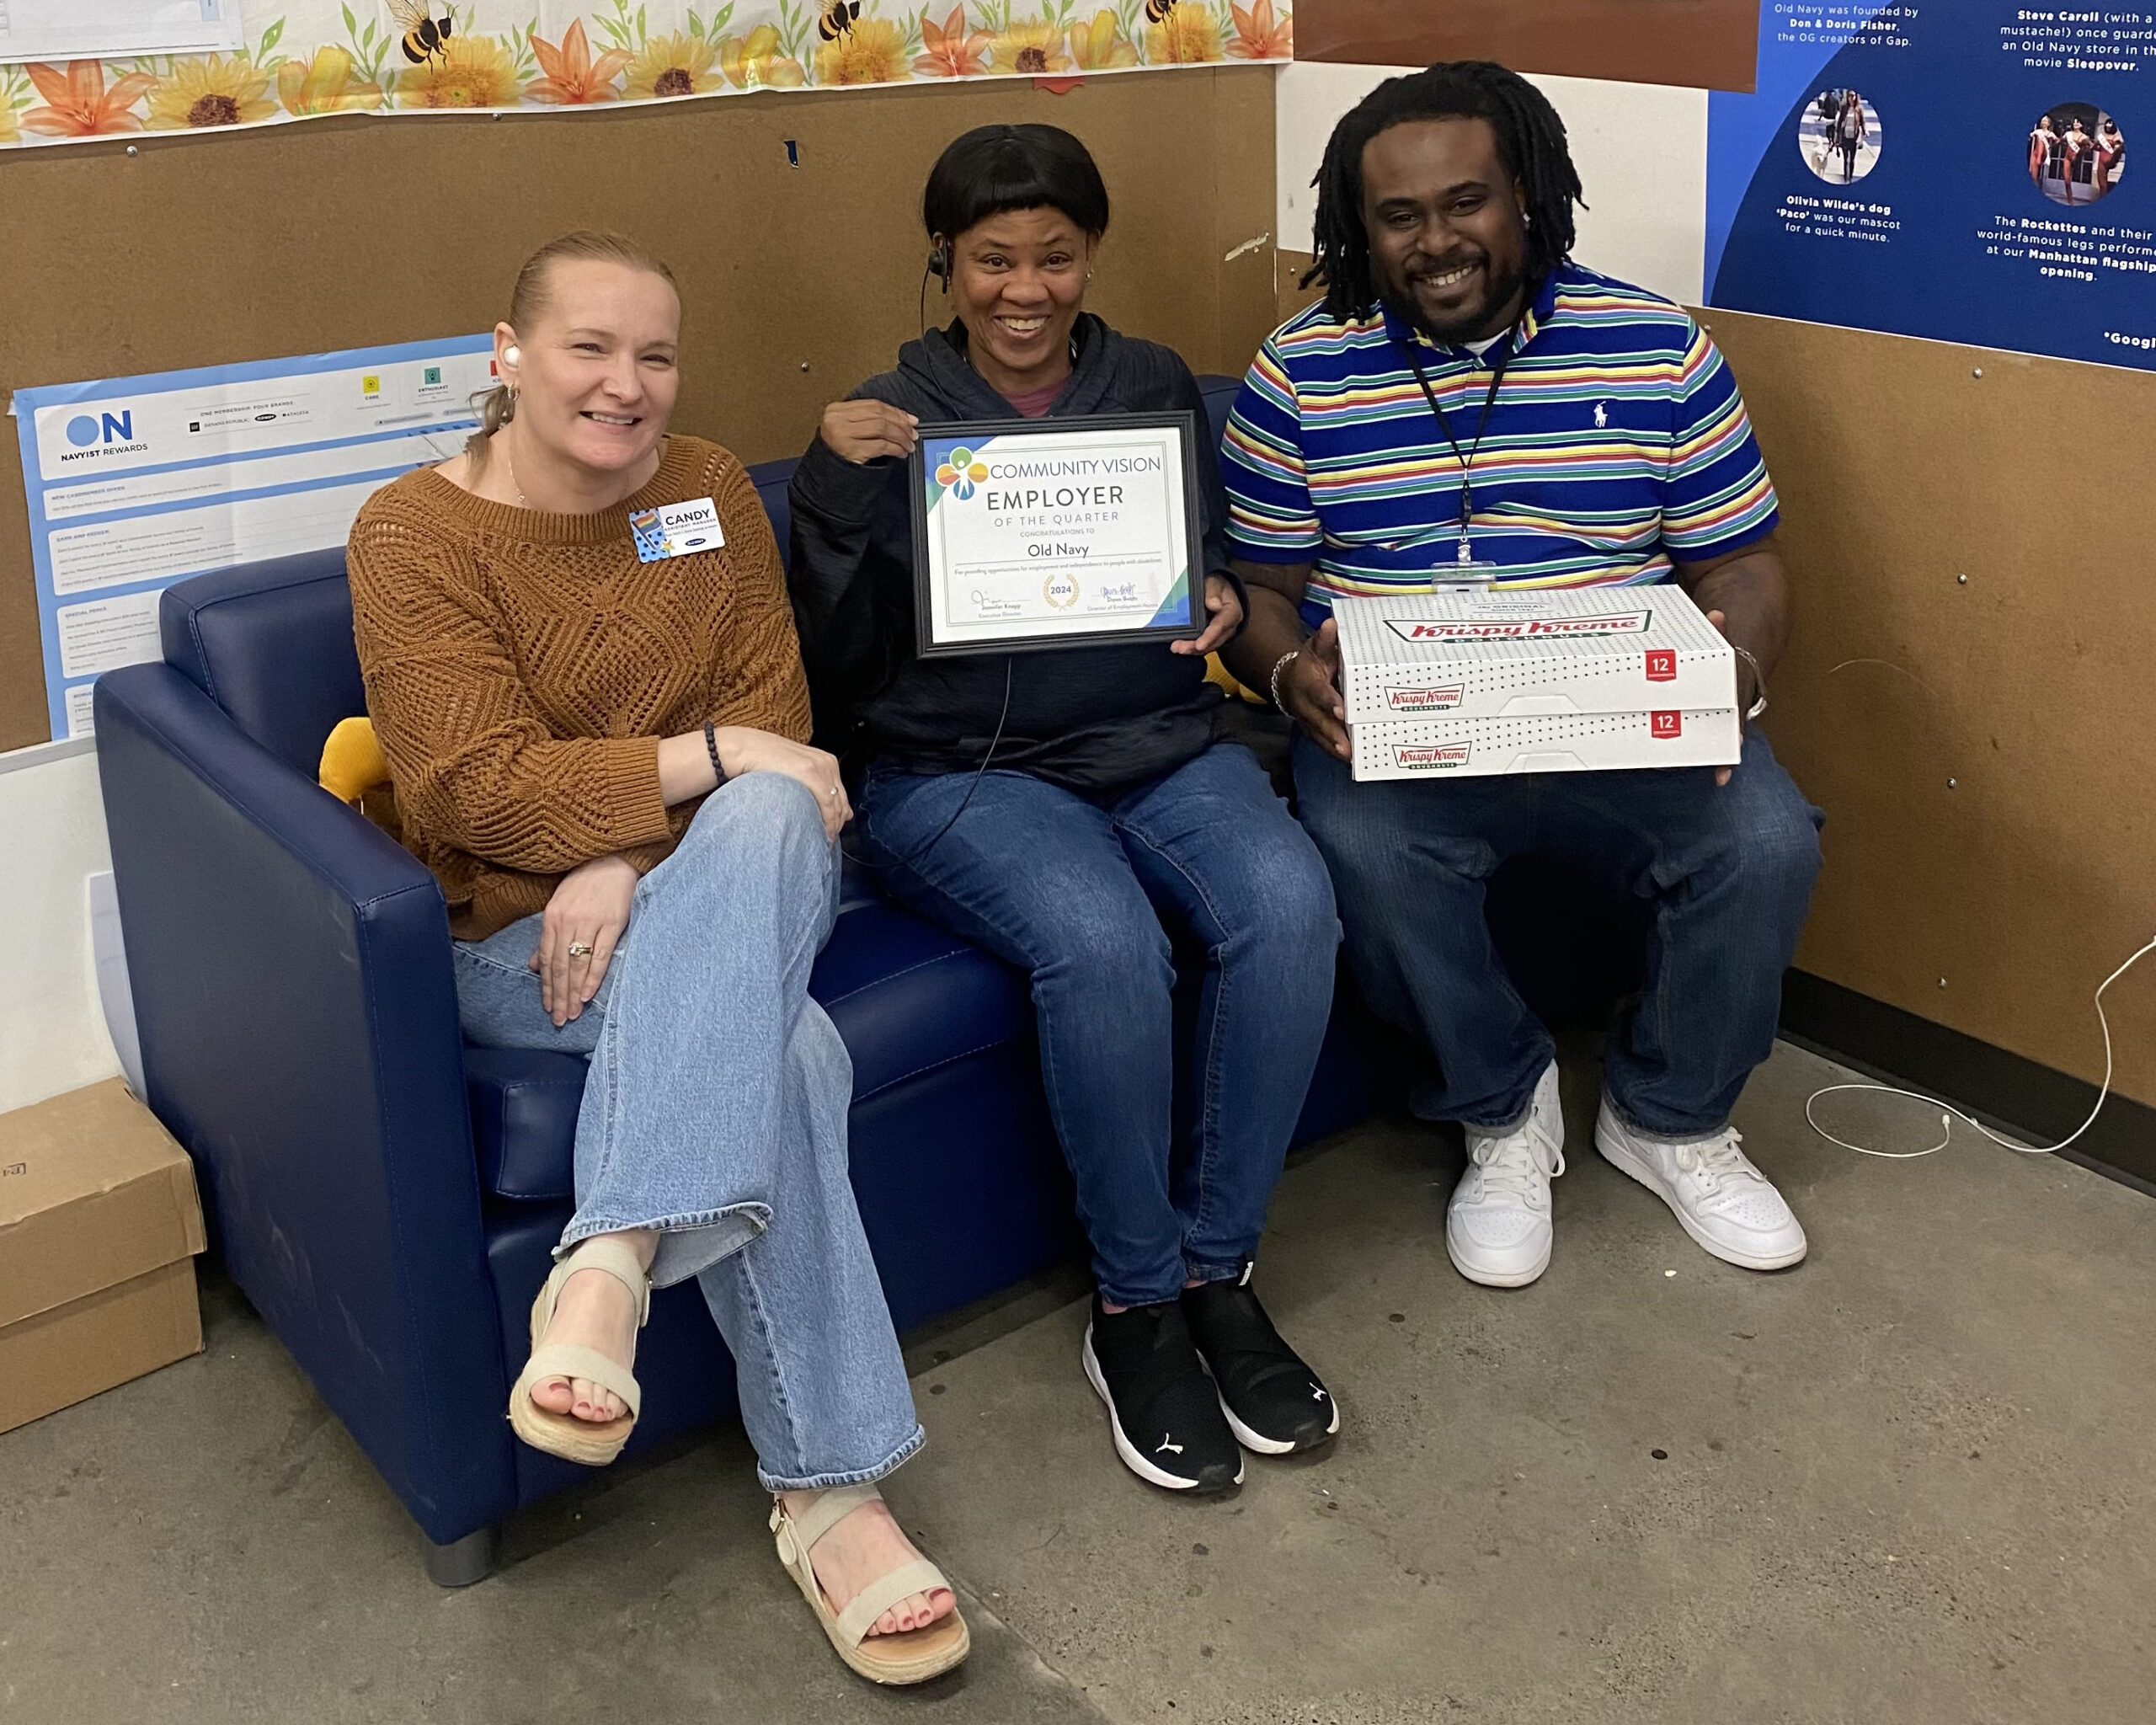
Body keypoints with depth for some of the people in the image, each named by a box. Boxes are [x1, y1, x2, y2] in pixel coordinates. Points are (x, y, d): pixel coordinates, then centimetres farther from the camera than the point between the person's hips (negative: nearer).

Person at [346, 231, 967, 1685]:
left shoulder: (712, 489, 8)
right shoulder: (415, 533, -4)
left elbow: (775, 719, 0)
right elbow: (475, 785, -15)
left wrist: (637, 857, -17)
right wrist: (711, 759, -22)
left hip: (732, 882, 4)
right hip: (527, 939, -4)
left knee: (766, 824, -34)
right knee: (784, 1048, -32)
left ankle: (616, 1259, -37)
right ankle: (828, 1489, -26)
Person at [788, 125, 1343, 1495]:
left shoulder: (1157, 389, 12)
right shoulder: (888, 423, 3)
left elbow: (1217, 571, 21)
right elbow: (841, 672, 0)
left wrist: (1226, 601, -3)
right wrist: (841, 493, -13)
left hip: (1161, 742, 4)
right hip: (963, 772, -3)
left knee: (1291, 905, -28)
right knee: (1104, 944, -34)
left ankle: (1217, 1272, -10)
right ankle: (1135, 1310, -12)